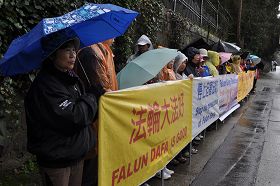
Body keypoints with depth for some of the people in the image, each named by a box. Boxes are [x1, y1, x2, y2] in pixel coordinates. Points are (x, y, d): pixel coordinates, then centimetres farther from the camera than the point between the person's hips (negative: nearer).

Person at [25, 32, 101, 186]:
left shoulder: (70, 77, 6)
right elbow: (73, 118, -27)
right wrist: (95, 96, -13)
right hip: (56, 159, -8)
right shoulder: (45, 85, -22)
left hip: (76, 153, 8)